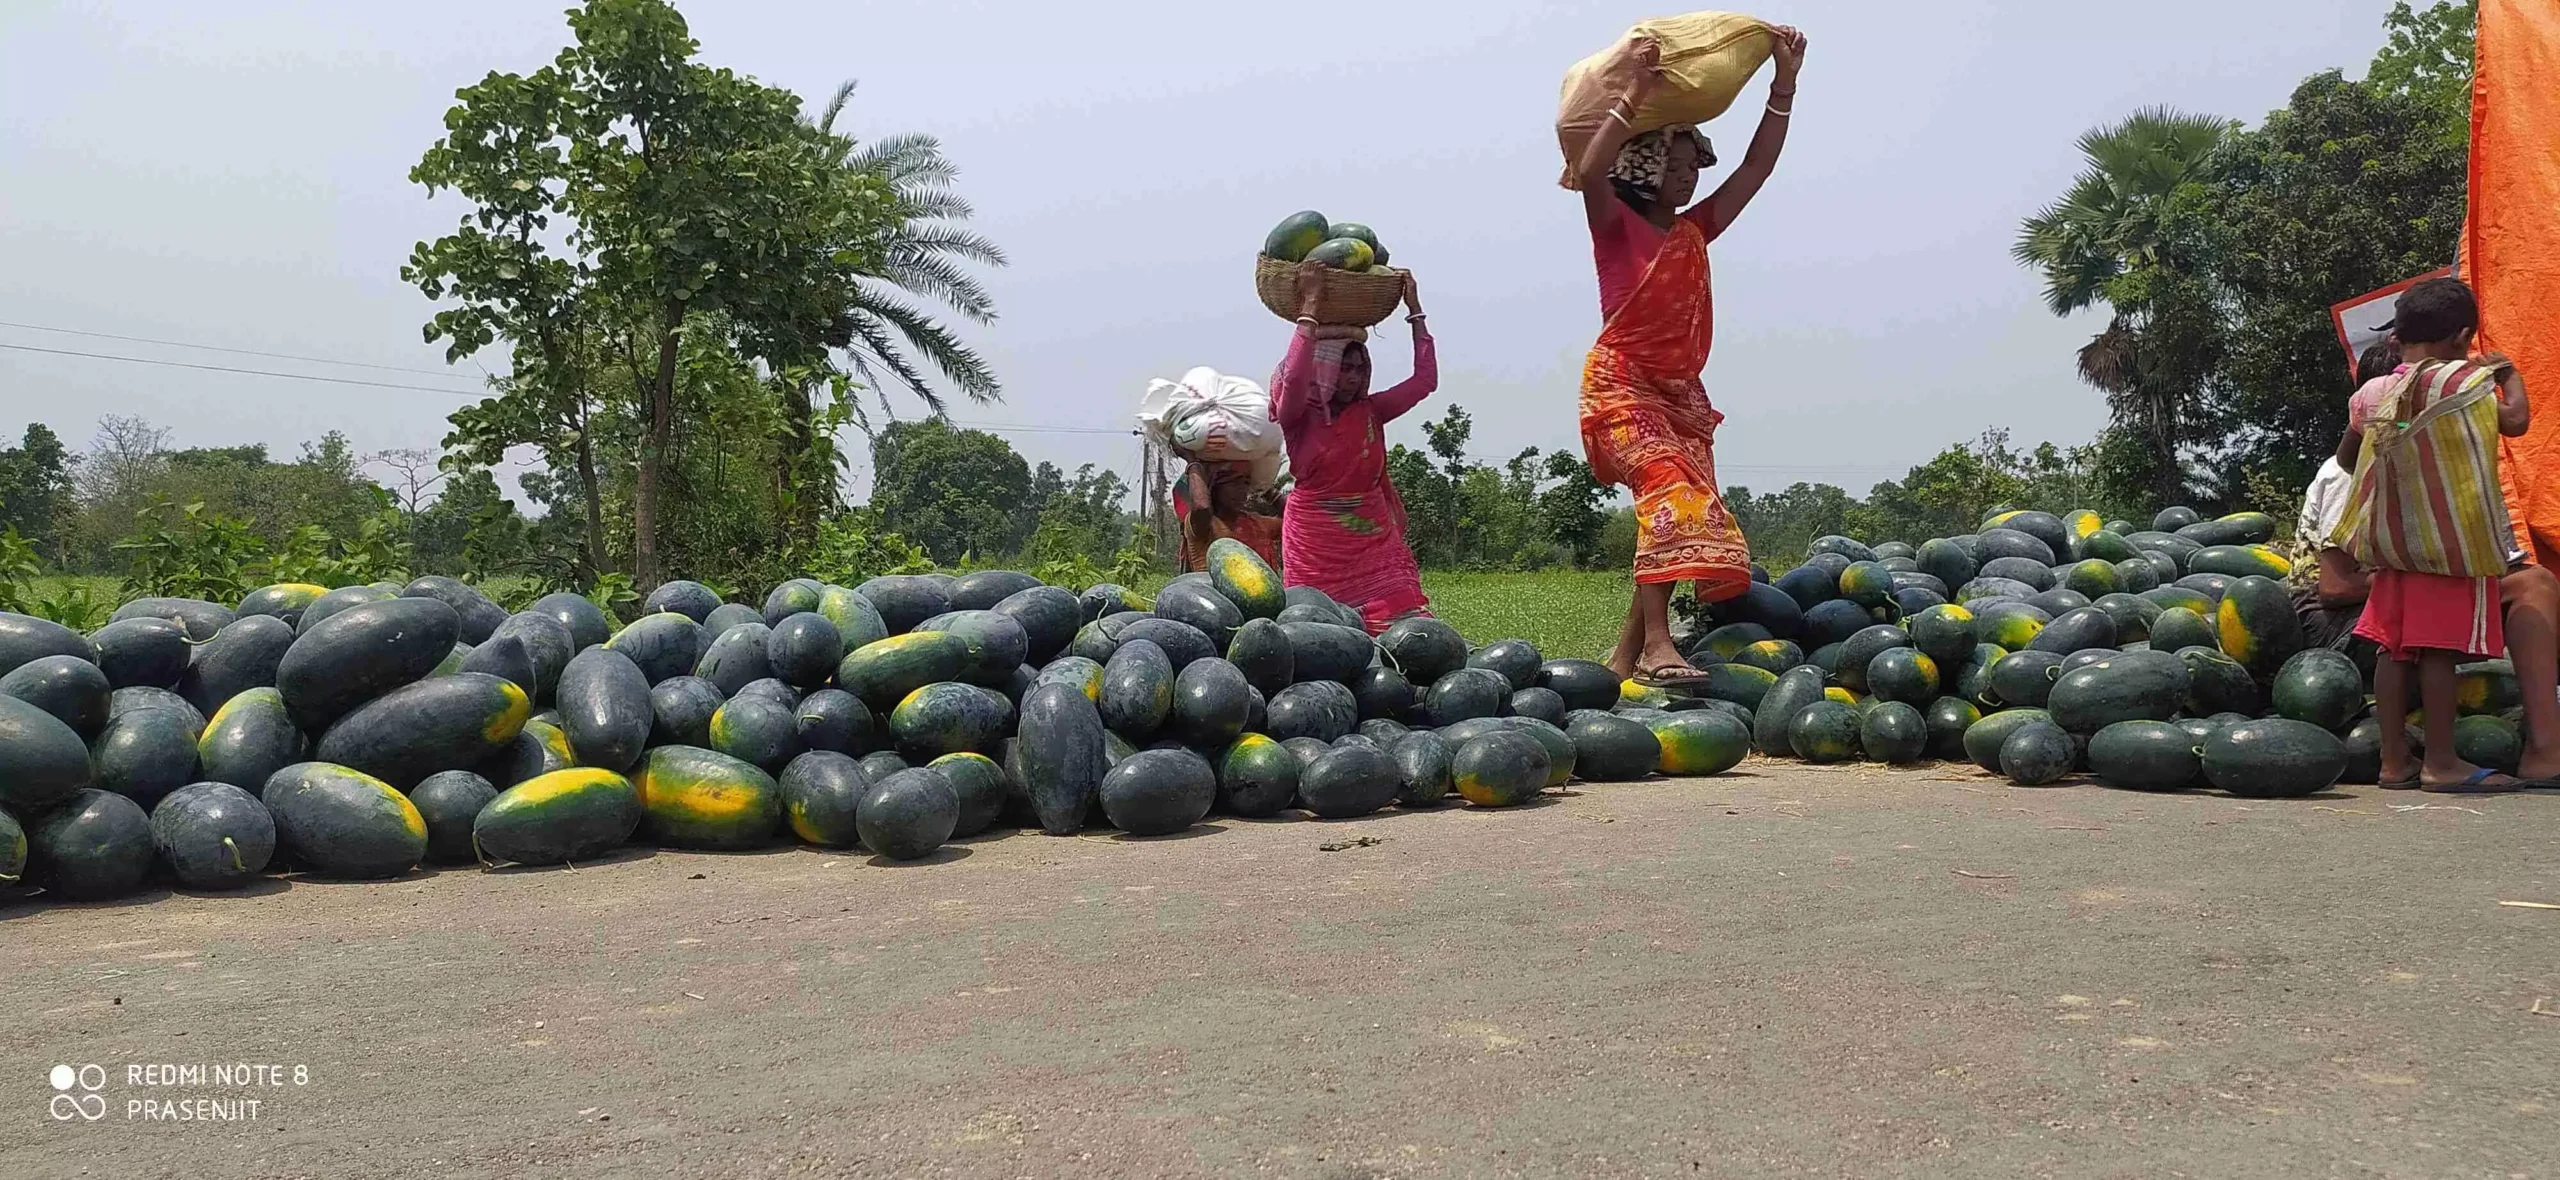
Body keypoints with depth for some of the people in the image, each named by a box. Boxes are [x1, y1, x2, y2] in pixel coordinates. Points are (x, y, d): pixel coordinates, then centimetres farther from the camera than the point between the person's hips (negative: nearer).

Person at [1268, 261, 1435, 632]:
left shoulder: (1370, 412, 9)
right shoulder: (1299, 417, -4)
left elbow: (1425, 380, 8)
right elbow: (1293, 381, -25)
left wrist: (1415, 311, 5)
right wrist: (1309, 306, -22)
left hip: (1375, 543, 4)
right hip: (1315, 550, -3)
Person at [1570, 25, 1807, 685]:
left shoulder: (1693, 232, 17)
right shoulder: (1616, 224, 2)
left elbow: (1757, 168, 13)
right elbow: (1588, 171, -20)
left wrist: (1784, 84, 6)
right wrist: (1636, 96, -24)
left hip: (1682, 391, 7)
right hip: (1621, 383, -7)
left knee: (1687, 512, -3)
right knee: (1669, 486, -28)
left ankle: (1626, 654, 0)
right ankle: (1656, 644, -36)